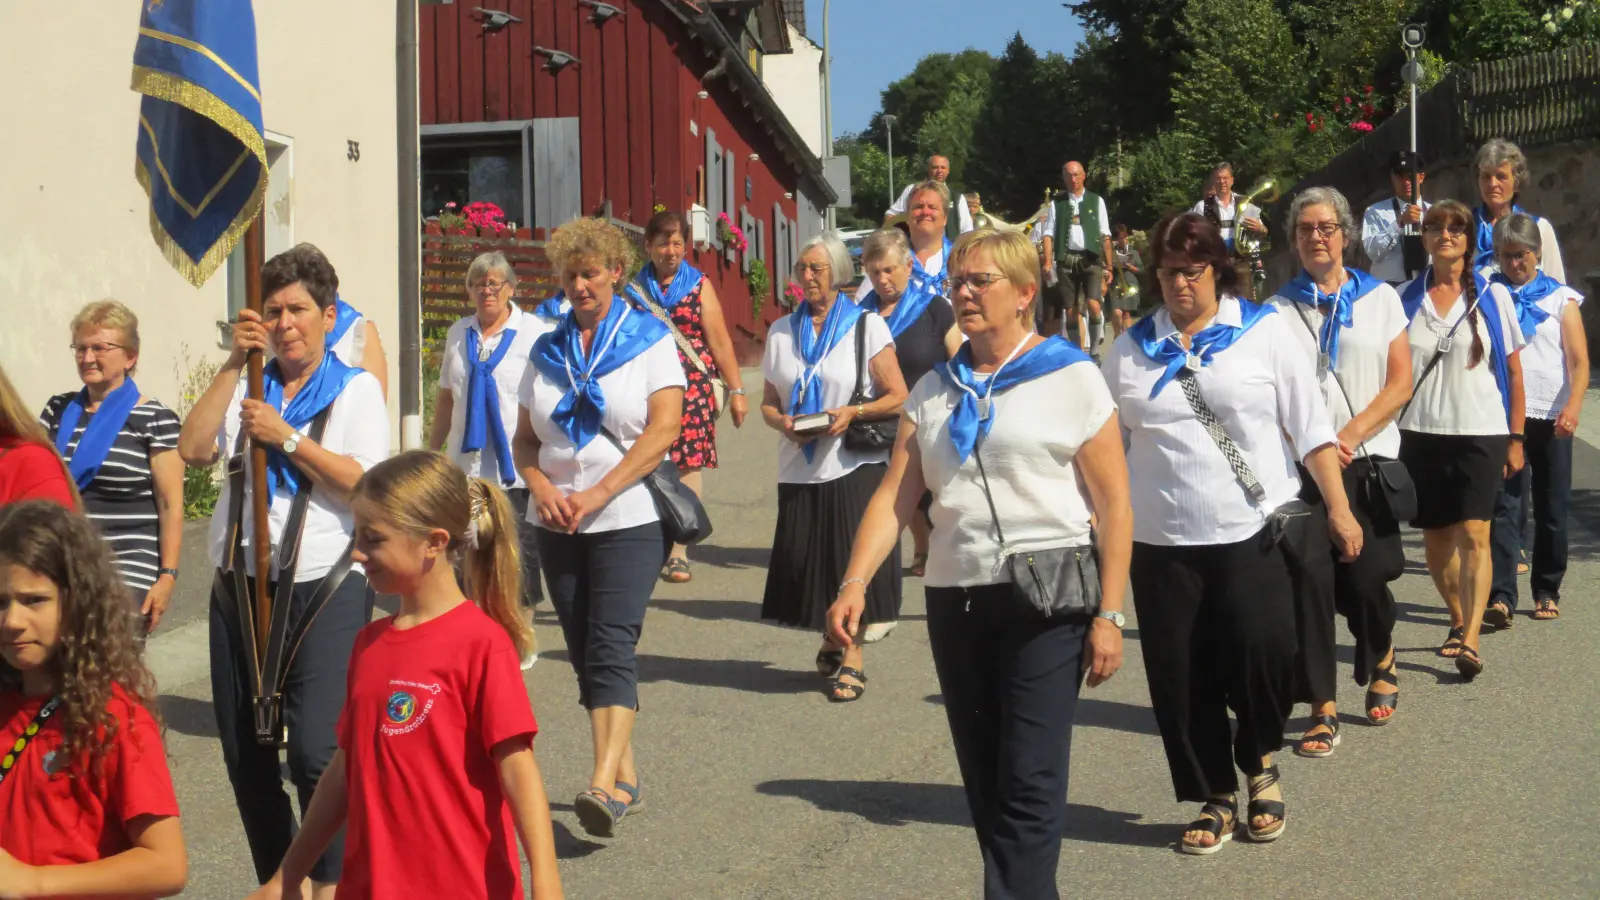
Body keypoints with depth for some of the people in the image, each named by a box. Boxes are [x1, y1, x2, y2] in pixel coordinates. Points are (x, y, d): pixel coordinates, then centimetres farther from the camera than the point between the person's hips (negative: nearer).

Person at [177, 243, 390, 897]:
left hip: (324, 588, -4)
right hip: (241, 587, 5)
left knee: (316, 751, -13)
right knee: (244, 751, 8)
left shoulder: (356, 389, 4)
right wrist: (234, 363, -5)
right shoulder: (248, 389, 14)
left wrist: (288, 437, -12)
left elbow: (365, 482, -9)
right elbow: (193, 450, -3)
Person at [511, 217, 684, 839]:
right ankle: (625, 776, 17)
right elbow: (525, 439, 14)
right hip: (559, 527, 5)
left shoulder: (649, 339, 1)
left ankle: (603, 783, -23)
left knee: (610, 648, -16)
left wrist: (598, 493, -16)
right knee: (584, 653, 7)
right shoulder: (548, 351, 14)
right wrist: (542, 488, -7)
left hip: (628, 519, -5)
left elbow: (664, 427, -10)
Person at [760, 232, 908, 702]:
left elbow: (898, 398, -2)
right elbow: (769, 403, 15)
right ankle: (831, 643, 24)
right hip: (800, 466, 4)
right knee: (806, 558, 2)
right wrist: (783, 423, -7)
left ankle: (852, 655, 4)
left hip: (855, 465, -3)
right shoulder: (781, 331, 12)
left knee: (854, 560, -7)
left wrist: (852, 412, -16)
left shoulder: (867, 326, 1)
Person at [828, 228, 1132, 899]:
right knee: (984, 781, 11)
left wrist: (1109, 614, -10)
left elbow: (1114, 505, -4)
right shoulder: (934, 390, 13)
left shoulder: (1071, 378, -2)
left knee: (1029, 781, -8)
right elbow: (894, 495, 5)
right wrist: (855, 582, -9)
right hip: (956, 598, 5)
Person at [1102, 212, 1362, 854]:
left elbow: (1310, 425, 1)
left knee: (1262, 655, -14)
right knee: (1180, 679, 4)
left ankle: (1260, 763, 17)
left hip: (1254, 532, -2)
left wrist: (1338, 507, -3)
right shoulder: (1131, 349, 8)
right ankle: (1216, 798, 22)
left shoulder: (1263, 331, 2)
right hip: (1162, 541, 2)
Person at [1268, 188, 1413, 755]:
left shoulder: (1380, 299, 7)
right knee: (1309, 580, -6)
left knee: (1365, 577, 0)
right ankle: (1323, 709, 3)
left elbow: (1400, 383, 1)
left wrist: (1349, 437, -10)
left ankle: (1382, 664, 32)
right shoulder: (1279, 309, 7)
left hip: (1368, 460, 0)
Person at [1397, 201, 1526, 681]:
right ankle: (1460, 620, 30)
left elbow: (1513, 371, 5)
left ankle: (1471, 639, -18)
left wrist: (1515, 437, 2)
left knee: (1473, 535, -13)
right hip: (1421, 432, 2)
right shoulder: (1407, 298, 6)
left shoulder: (1493, 296, 3)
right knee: (1436, 538, 10)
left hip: (1480, 431, -2)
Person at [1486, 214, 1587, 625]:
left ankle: (1547, 591, 21)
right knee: (1506, 504, -9)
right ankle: (1500, 596, -14)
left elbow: (1579, 361, -1)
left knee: (1552, 507, 8)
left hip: (1551, 417, 1)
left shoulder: (1561, 298, 5)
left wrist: (1573, 405, -18)